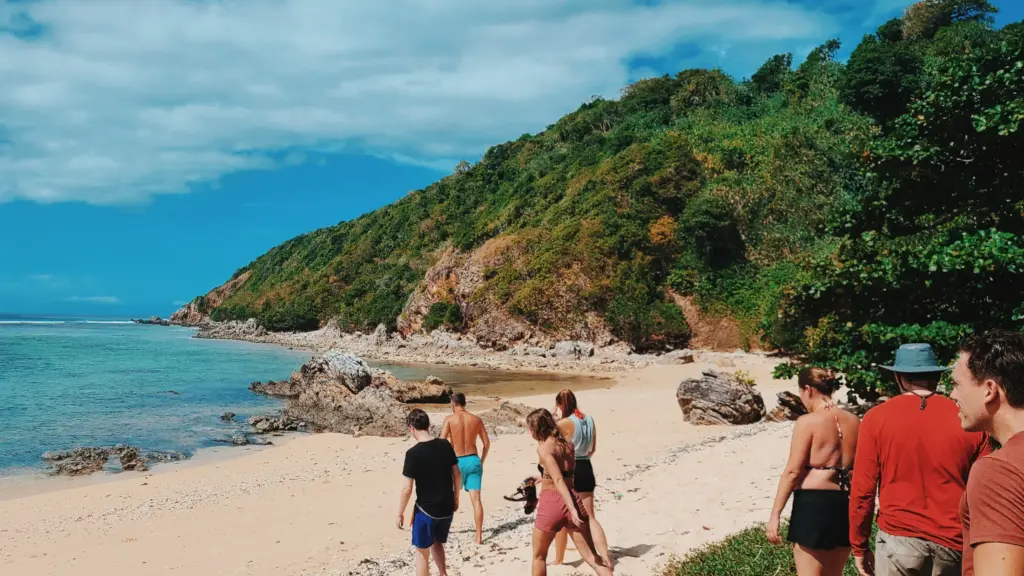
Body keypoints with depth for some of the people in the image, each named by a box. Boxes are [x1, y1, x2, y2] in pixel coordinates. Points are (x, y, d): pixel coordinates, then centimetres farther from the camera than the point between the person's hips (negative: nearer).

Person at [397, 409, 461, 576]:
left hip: (426, 509, -5)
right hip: (447, 507, 5)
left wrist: (400, 513, -3)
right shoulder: (445, 445, -3)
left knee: (422, 552, 11)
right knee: (437, 543, 27)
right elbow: (457, 475, 5)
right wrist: (456, 498, 20)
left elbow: (407, 488, -16)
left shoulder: (413, 453, -18)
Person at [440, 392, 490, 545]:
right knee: (476, 499, 0)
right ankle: (479, 536, -3)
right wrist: (482, 461, 19)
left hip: (457, 462, -2)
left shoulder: (450, 419, -6)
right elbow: (487, 443, 7)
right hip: (473, 460, 2)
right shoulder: (476, 419, 3)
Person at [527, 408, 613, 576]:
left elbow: (558, 480, -19)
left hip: (552, 503, -6)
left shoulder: (543, 448, -10)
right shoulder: (567, 444, 10)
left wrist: (571, 509, -24)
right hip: (573, 499, 6)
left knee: (539, 556, 16)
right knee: (591, 556, 5)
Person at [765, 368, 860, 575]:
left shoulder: (808, 421, -11)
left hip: (814, 503, -7)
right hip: (846, 503, 7)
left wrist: (775, 514, -11)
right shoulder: (854, 421, 6)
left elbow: (792, 471, -14)